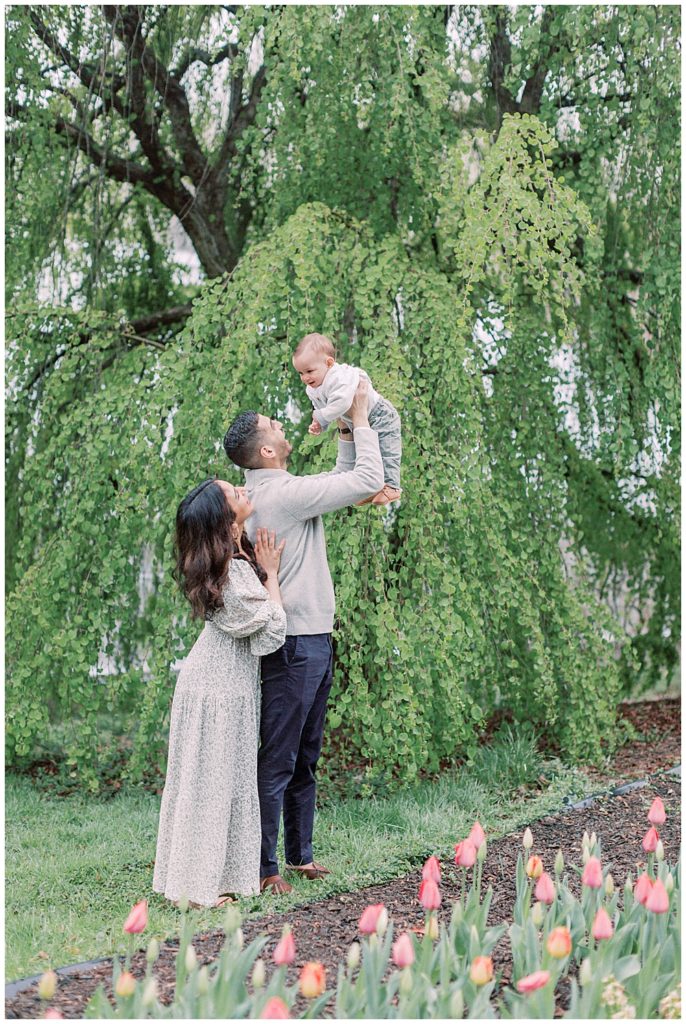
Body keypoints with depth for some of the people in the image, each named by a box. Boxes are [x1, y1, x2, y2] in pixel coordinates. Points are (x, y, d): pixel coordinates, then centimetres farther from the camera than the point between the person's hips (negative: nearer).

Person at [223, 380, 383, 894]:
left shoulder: (275, 492, 12)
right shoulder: (282, 493, -18)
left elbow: (343, 481, 23)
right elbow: (368, 481, -17)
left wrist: (346, 432, 15)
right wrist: (359, 418, -6)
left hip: (314, 640, 10)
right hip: (295, 644, -10)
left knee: (305, 757, 17)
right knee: (278, 760, -3)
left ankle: (301, 853, 26)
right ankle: (264, 865, 3)